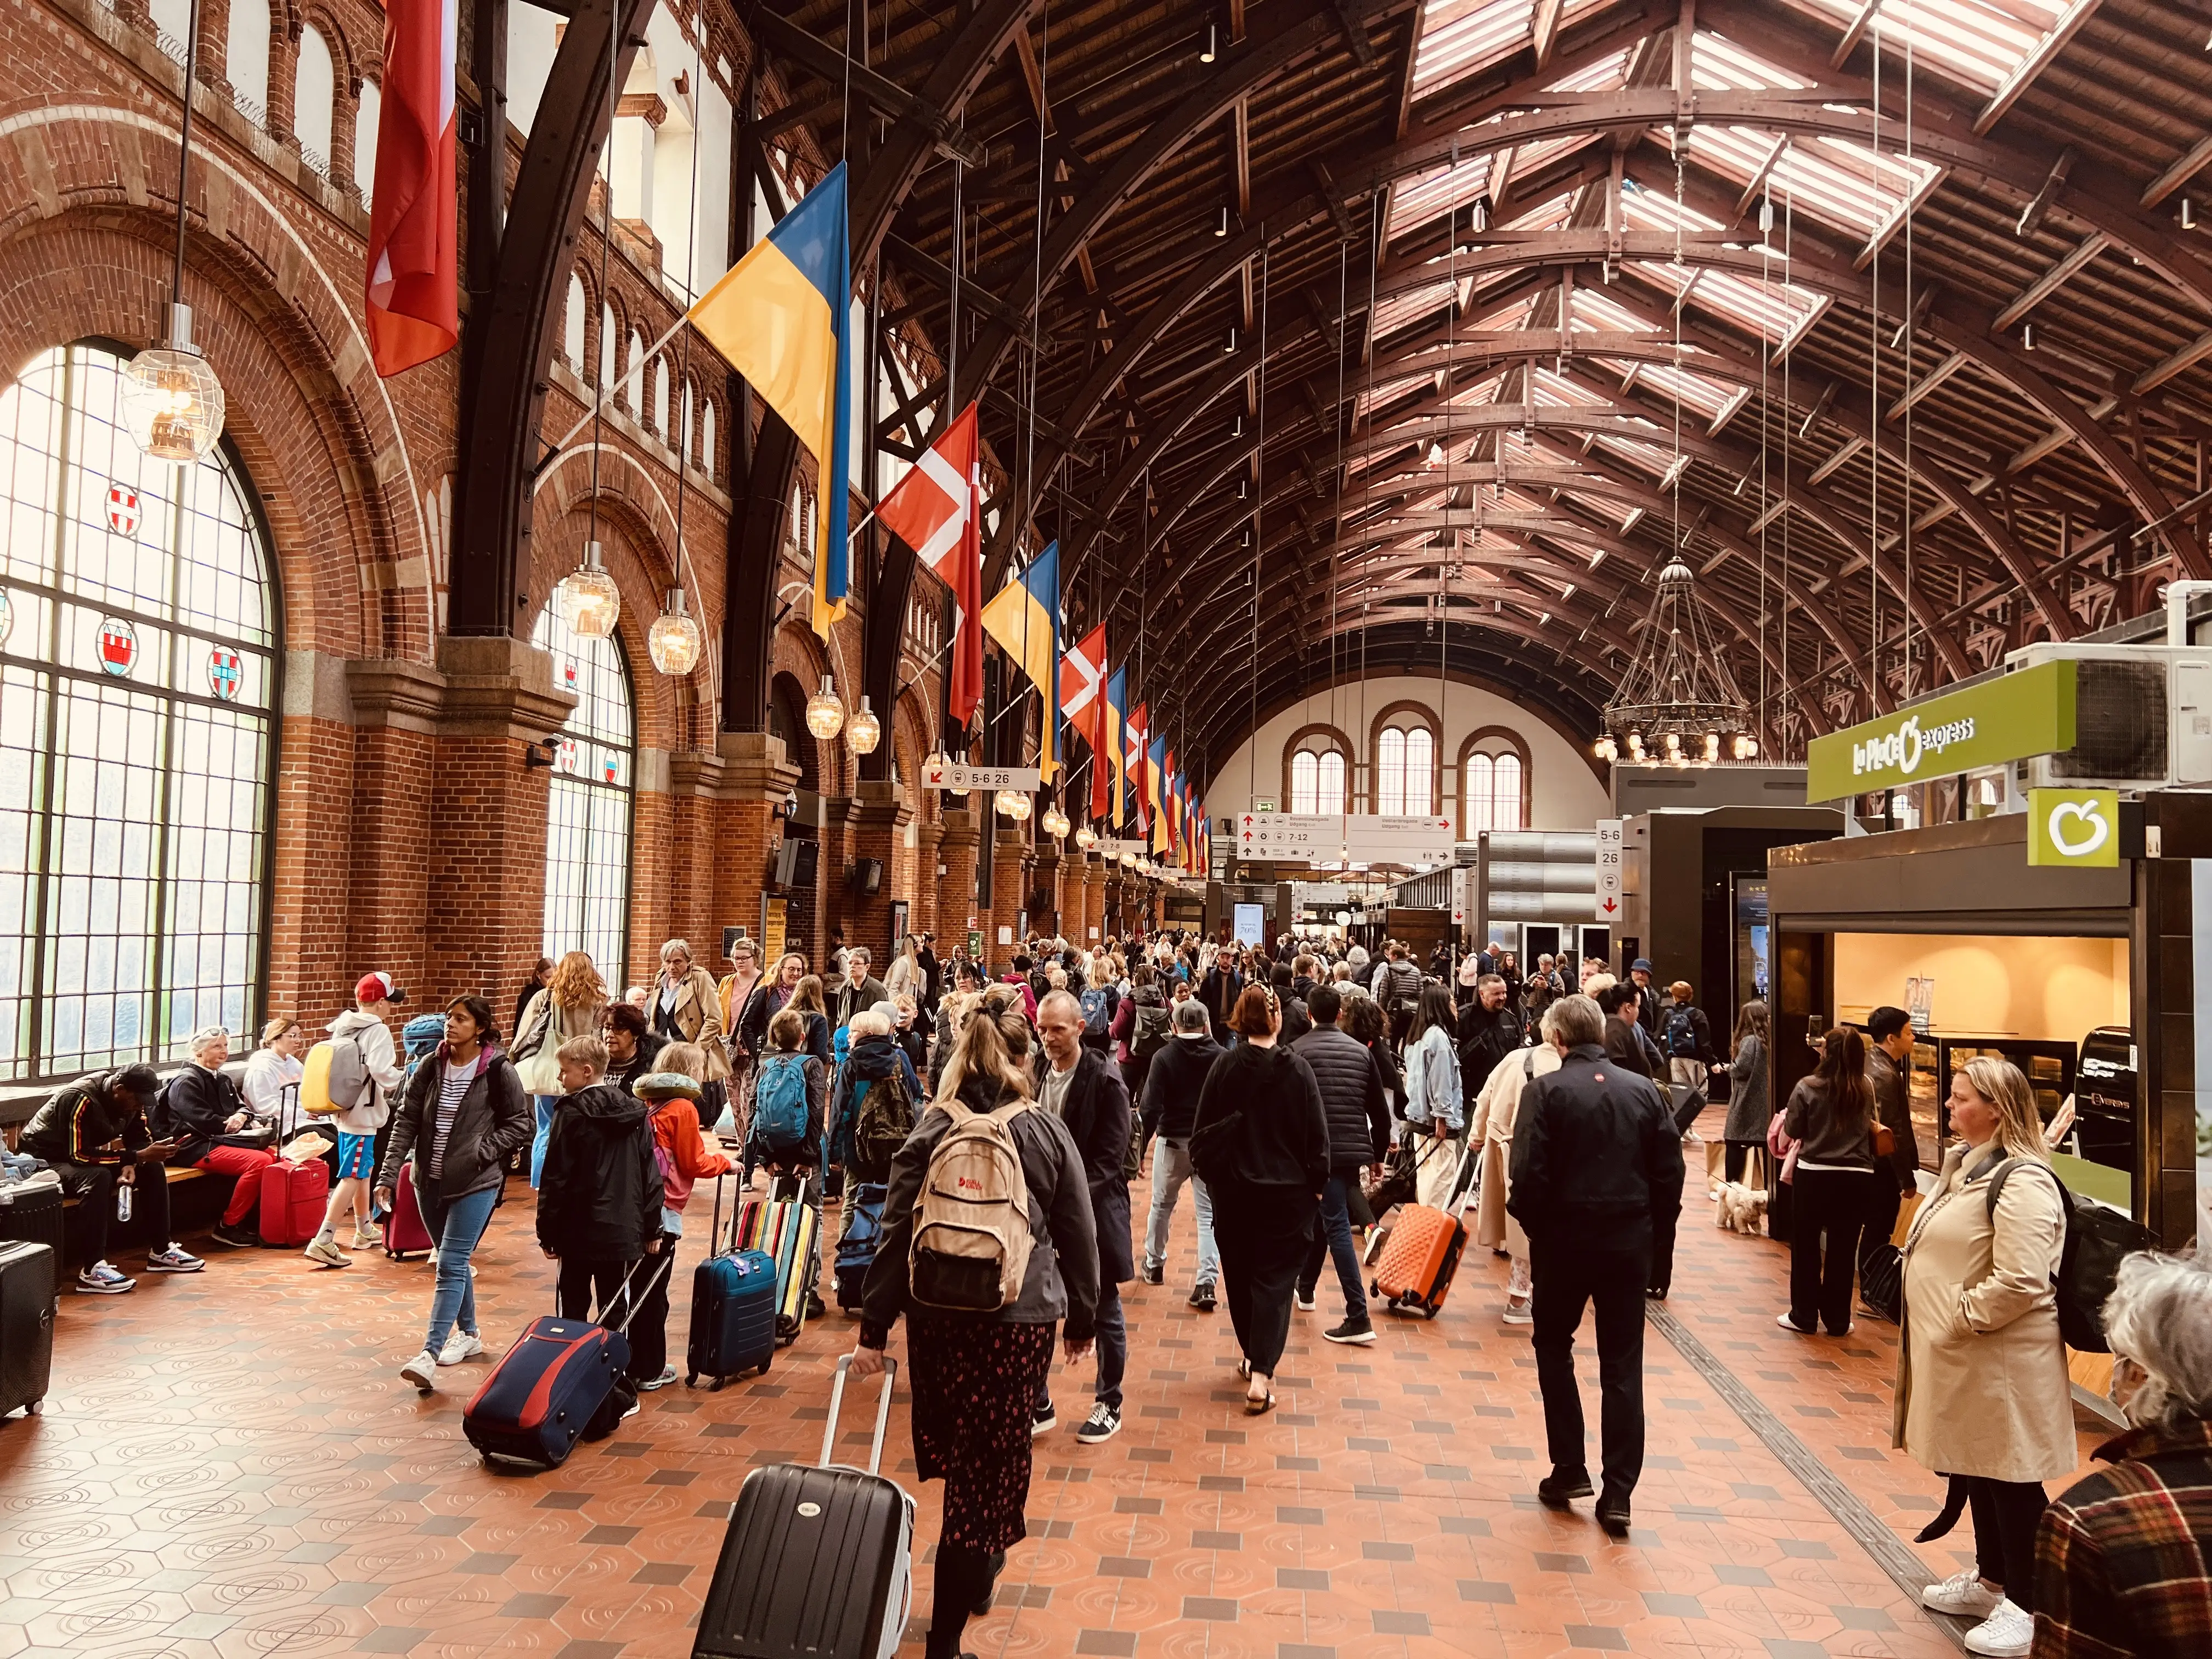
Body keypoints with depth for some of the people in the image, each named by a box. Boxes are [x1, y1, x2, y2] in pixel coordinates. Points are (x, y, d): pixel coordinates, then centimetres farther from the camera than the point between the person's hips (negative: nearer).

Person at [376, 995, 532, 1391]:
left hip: (475, 1184, -5)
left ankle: (429, 1354, -11)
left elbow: (521, 1124, -3)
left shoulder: (498, 1071, -10)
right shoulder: (430, 1068, 2)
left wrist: (482, 1151, -13)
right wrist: (389, 1173, -6)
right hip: (430, 1181, 5)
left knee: (451, 1264, -10)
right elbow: (405, 1122, 2)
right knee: (455, 1263, 17)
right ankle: (468, 1334, 33)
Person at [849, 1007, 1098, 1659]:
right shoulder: (1048, 1134, 1)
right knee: (989, 1458, 5)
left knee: (958, 1446, 21)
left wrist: (874, 1327, 3)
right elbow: (1078, 1235, 3)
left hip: (938, 1312, 2)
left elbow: (897, 1235, -1)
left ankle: (981, 1562, 42)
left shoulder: (929, 1134, 1)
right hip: (1023, 1314, -1)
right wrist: (1081, 1321, 13)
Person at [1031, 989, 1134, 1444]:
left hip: (1092, 1208, -4)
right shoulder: (1034, 1073, 2)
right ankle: (1037, 1402, 23)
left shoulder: (1105, 1080, -12)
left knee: (1104, 1311, 11)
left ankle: (1109, 1405, 27)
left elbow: (1110, 1155, -14)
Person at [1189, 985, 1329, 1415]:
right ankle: (1260, 1376, -8)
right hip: (1287, 1191, -2)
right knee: (1275, 1279, 2)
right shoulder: (1297, 1069, -10)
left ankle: (1253, 1357, 32)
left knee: (1241, 1275, 17)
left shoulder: (1224, 1067, -7)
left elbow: (1203, 1130, -2)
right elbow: (1317, 1135, -6)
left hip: (1233, 1190, 2)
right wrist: (1317, 1184, 6)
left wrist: (1212, 1175, 11)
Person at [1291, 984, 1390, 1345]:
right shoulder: (1360, 1051, 8)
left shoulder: (1298, 1051, -6)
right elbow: (1380, 1111, 11)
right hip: (1355, 1149, 5)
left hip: (1319, 1150, -5)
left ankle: (1359, 1317, -11)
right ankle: (1306, 1288, 38)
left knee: (1337, 1228, -6)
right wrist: (1378, 1154, 21)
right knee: (1321, 1218, 23)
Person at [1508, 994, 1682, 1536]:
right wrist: (1652, 1222, 11)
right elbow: (1670, 1170, 0)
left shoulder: (1546, 1091, -11)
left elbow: (1529, 1174, -16)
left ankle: (1569, 1470, 17)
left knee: (1553, 1346, 17)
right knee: (1622, 1364, 9)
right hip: (1629, 1241, 3)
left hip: (1565, 1236, -3)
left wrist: (1531, 1223, 1)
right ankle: (1618, 1493, 10)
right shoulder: (1644, 1091, 1)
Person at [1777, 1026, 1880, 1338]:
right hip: (1856, 1179, 2)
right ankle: (1838, 1320, 19)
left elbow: (1793, 1131, -3)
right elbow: (1870, 1127, 13)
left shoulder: (1807, 1087, -12)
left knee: (1806, 1248, 11)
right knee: (1843, 1251, 11)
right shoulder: (1866, 1090, -2)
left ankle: (1804, 1316, 17)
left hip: (1813, 1175, -2)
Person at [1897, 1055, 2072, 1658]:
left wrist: (1959, 1318, -18)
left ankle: (2026, 1607, 17)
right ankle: (1990, 1580, 37)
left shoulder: (2021, 1182, -22)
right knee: (1974, 1470, 21)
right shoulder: (1966, 1162, 10)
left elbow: (2020, 1283, -28)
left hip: (2001, 1361, -10)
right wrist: (1939, 1323, 13)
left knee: (2010, 1479, 3)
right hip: (1961, 1358, 10)